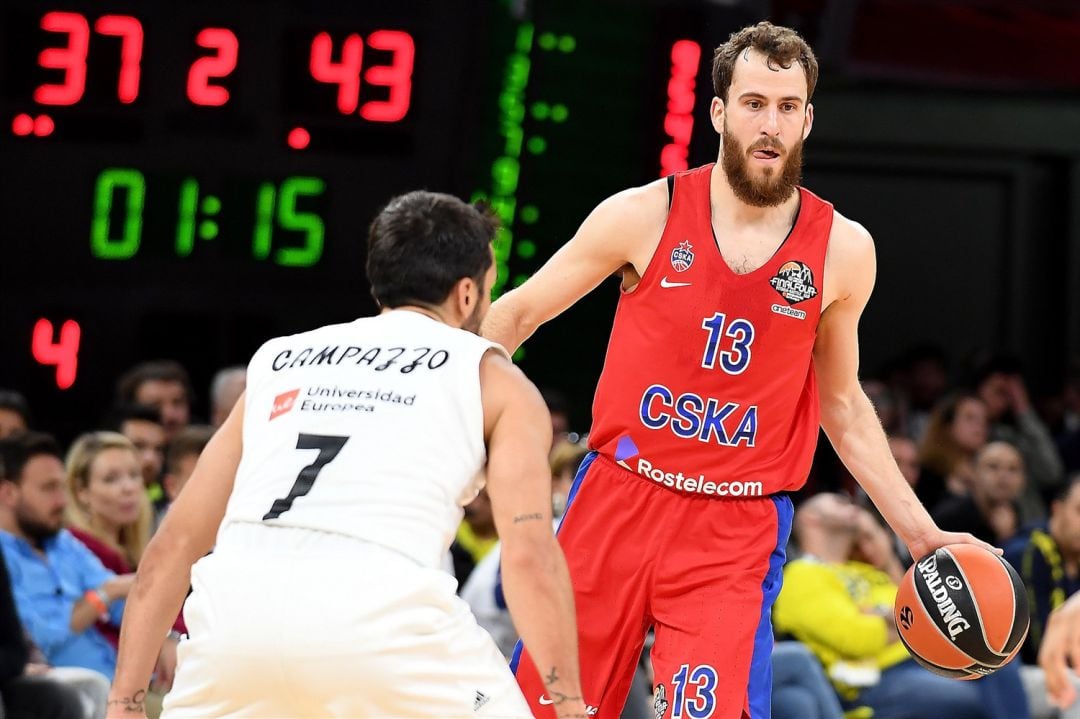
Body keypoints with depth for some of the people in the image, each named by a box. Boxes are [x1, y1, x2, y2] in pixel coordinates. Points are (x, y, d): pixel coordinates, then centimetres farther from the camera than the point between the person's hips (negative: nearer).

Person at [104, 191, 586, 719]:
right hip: (379, 611, -4)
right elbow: (530, 553, 5)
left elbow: (171, 548, 27)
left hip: (239, 603, 4)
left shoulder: (278, 361, 31)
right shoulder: (493, 381, 20)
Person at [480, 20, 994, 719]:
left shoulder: (843, 250, 0)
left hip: (735, 534, 0)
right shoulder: (645, 215, -6)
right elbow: (517, 313, 7)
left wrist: (921, 532, 12)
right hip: (618, 501, 0)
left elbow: (844, 406, 15)